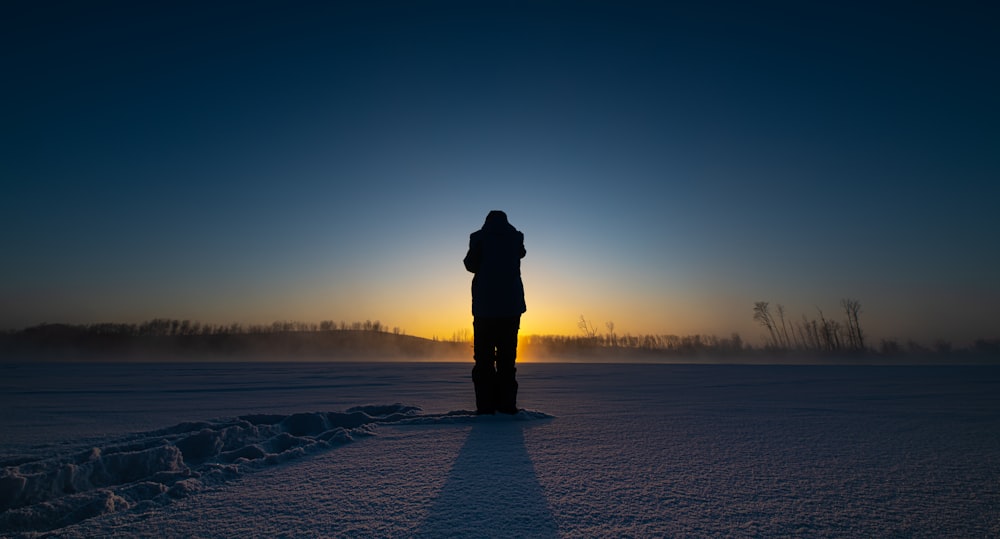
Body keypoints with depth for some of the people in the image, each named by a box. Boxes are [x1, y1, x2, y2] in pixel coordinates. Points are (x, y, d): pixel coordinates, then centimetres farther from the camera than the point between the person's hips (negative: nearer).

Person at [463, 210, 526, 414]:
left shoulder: (479, 237, 1)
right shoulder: (516, 237, 7)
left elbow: (470, 264, 7)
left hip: (485, 306, -2)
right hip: (511, 305, 2)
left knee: (483, 356, 3)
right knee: (507, 356, 7)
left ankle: (485, 406, 0)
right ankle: (507, 405, 5)